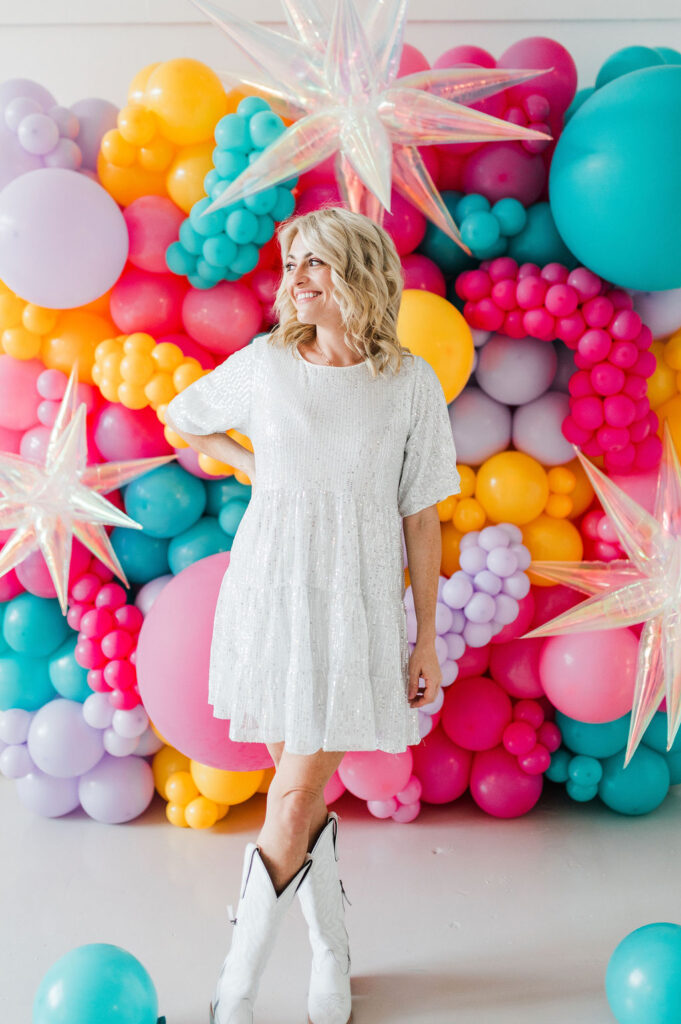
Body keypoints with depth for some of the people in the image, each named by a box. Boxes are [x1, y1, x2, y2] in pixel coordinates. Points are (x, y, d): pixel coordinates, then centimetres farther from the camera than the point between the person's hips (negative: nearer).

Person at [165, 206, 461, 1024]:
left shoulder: (410, 383, -4)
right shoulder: (263, 363, 0)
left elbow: (421, 518, -1)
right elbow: (182, 420, 19)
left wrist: (427, 638, 0)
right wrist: (253, 467, 9)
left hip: (356, 597, -2)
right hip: (270, 586, 2)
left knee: (297, 802, -2)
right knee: (302, 790, 11)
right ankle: (333, 958, 31)